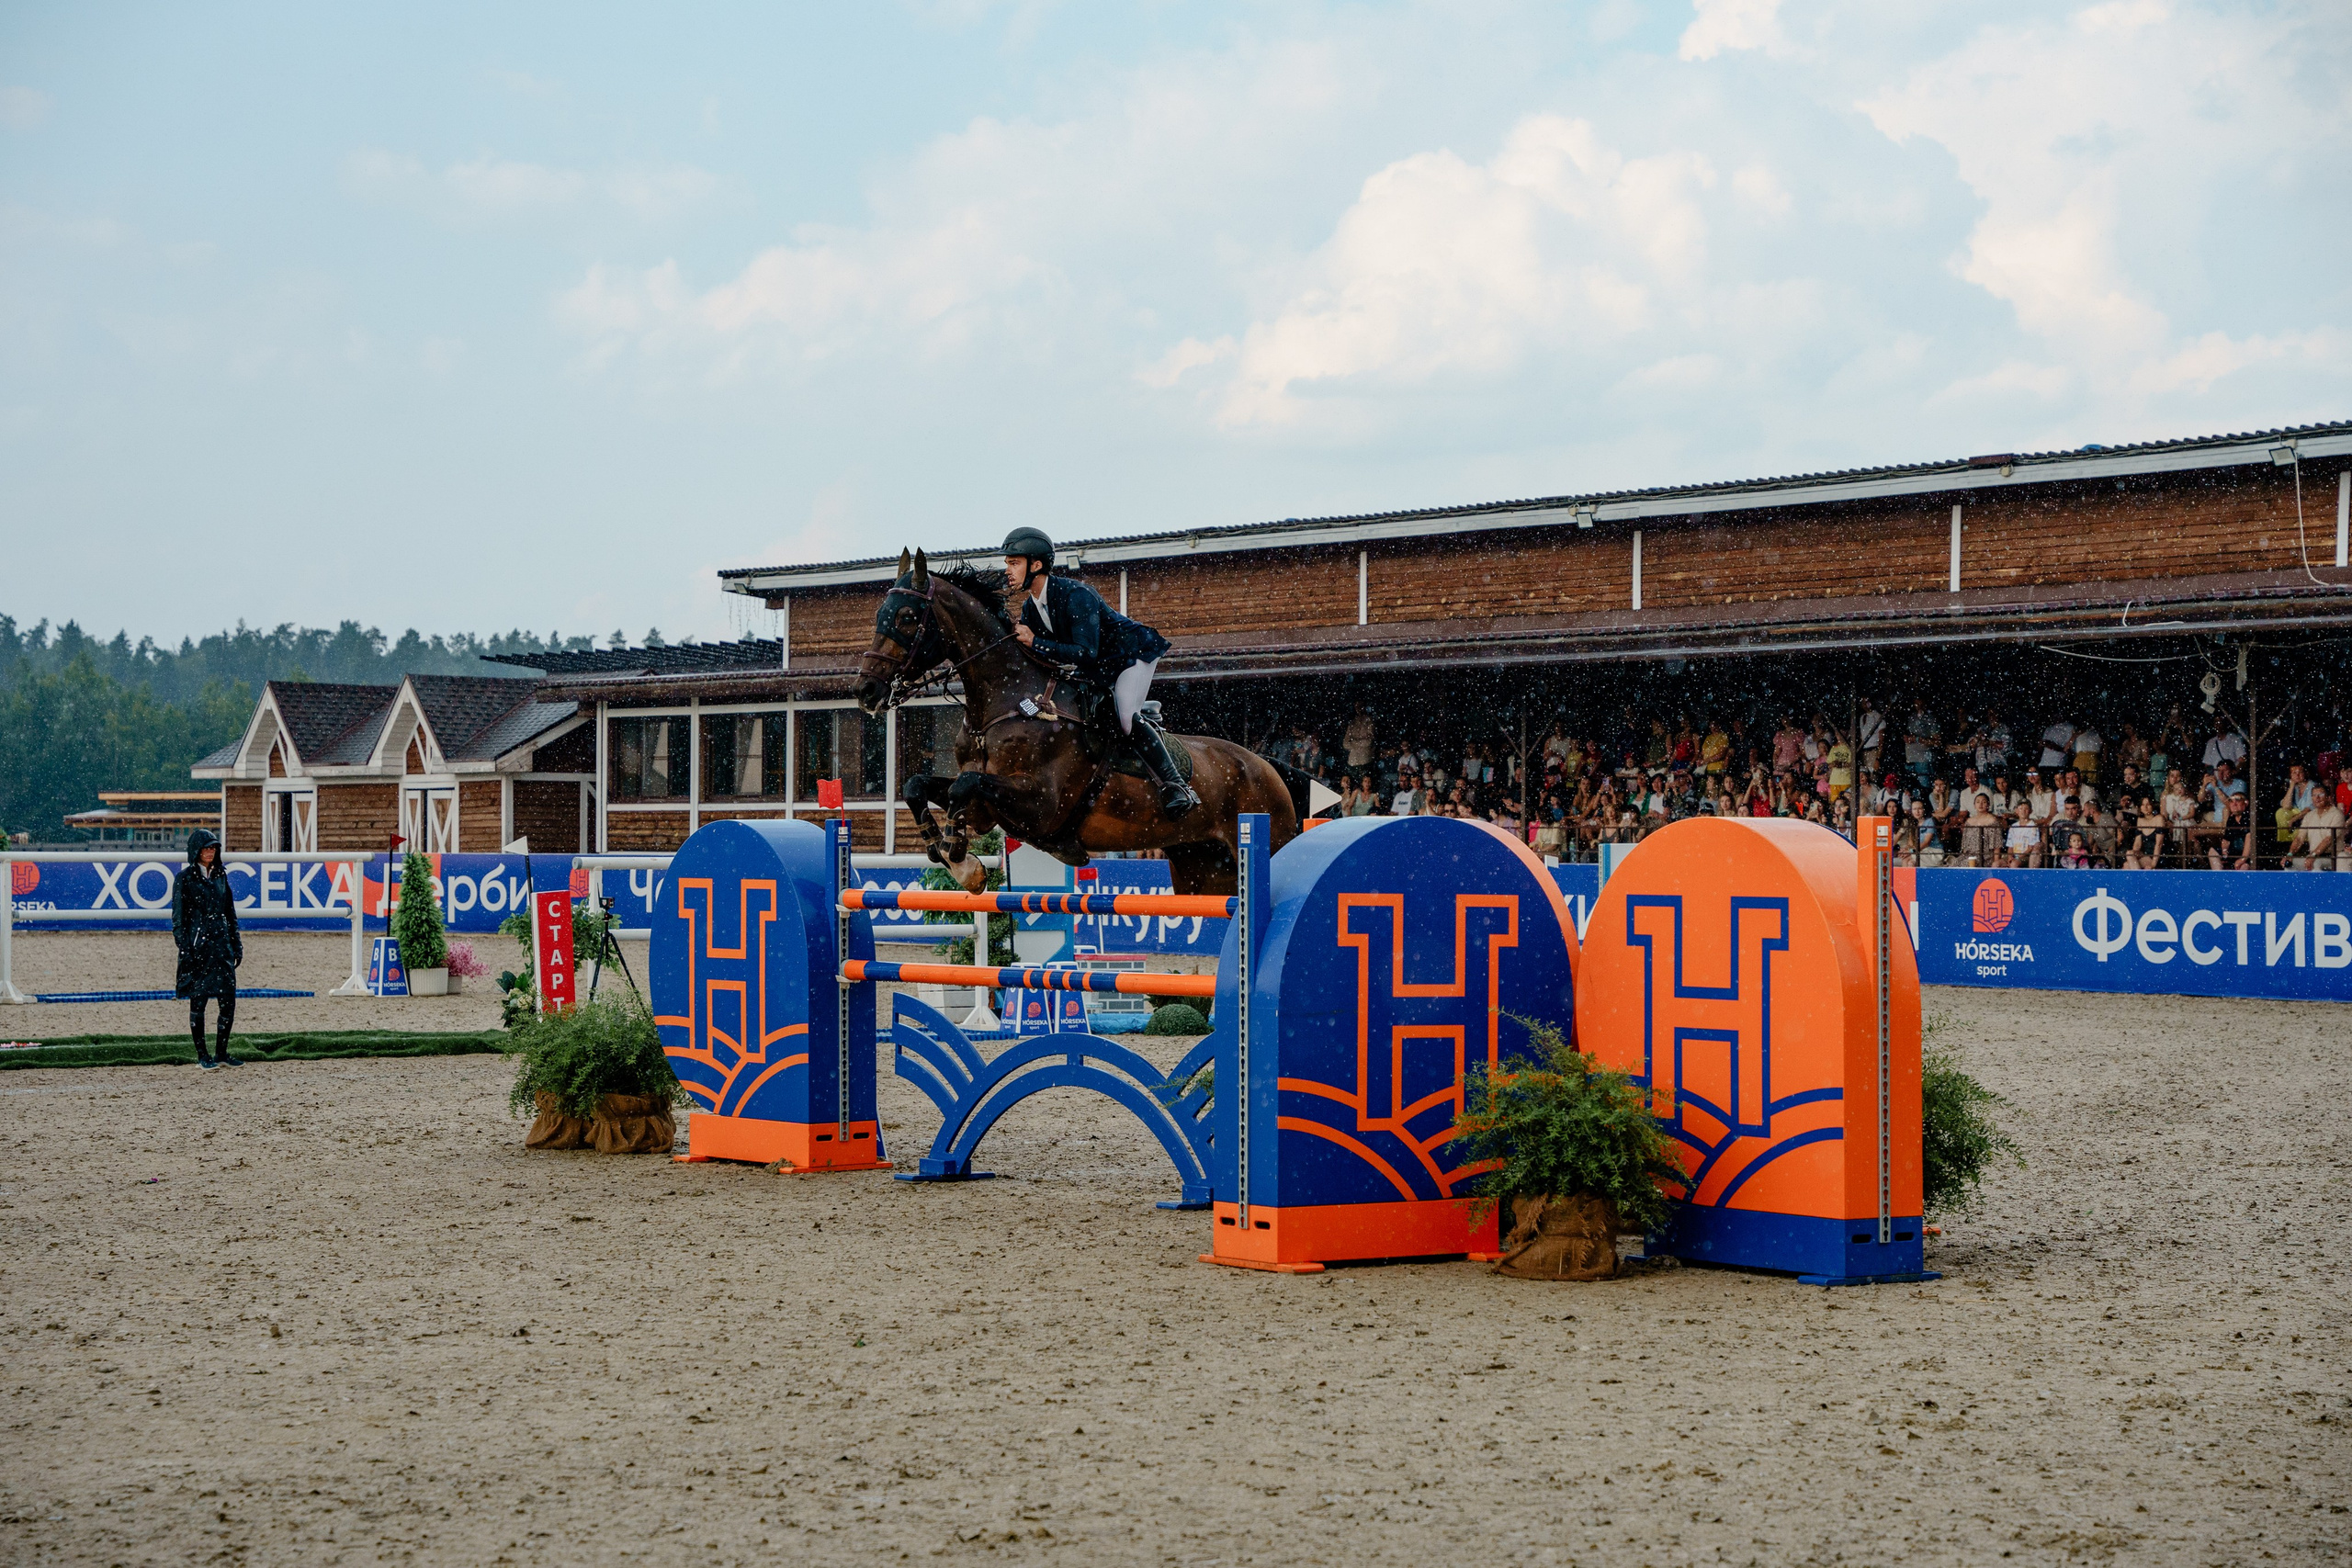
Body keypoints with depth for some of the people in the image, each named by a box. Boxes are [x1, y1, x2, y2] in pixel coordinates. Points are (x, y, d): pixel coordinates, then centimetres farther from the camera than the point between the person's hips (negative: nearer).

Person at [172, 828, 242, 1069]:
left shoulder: (220, 875, 11)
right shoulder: (184, 878, -4)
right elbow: (178, 917, -6)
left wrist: (237, 944, 13)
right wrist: (184, 948, -13)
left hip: (221, 942, 5)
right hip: (197, 945, -5)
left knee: (228, 1000, 0)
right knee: (198, 1000, 0)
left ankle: (223, 1053, 11)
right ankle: (201, 1056, 8)